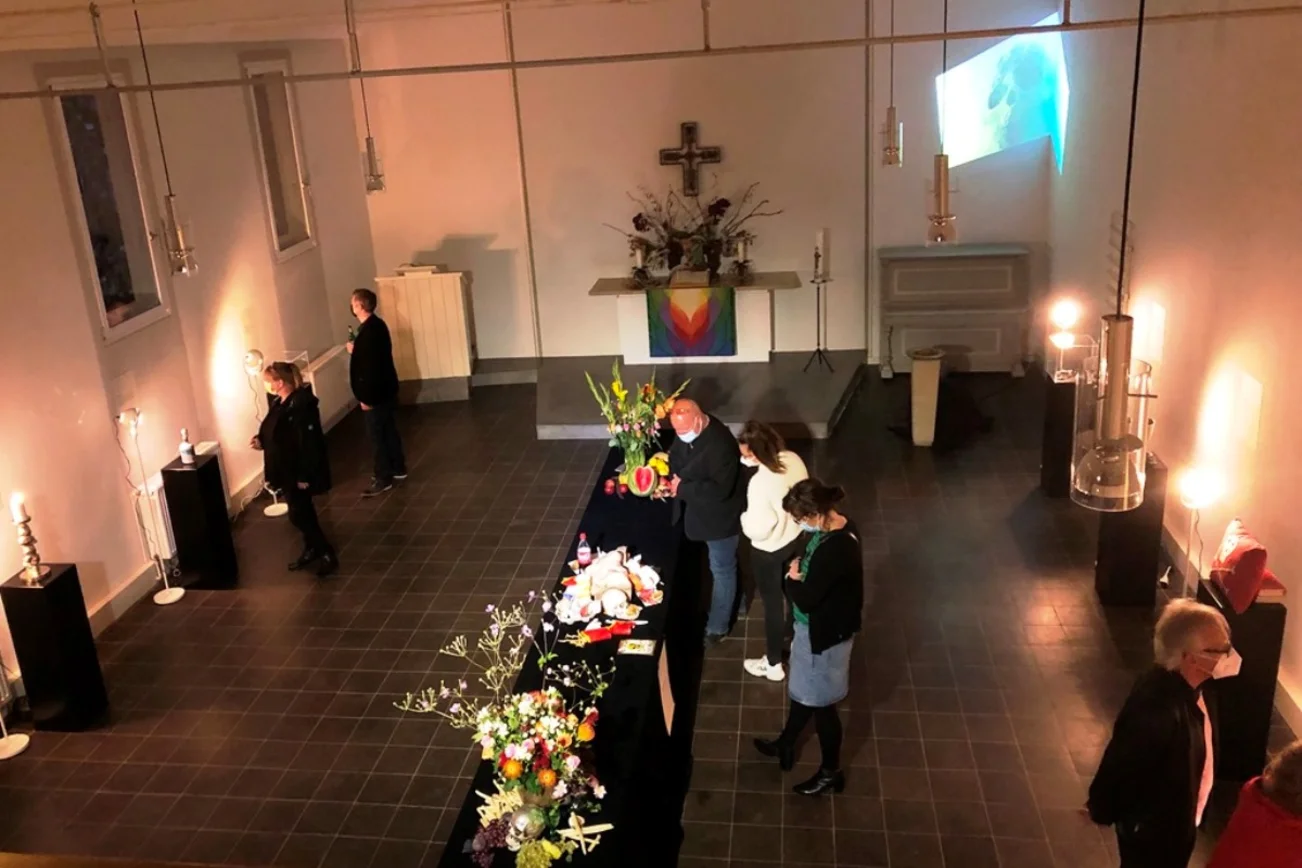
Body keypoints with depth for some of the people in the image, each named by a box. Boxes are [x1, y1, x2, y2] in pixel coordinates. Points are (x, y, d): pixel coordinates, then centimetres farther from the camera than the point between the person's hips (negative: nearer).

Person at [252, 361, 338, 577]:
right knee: (302, 511, 19)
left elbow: (308, 443, -26)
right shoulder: (279, 402, 5)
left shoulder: (300, 406, -26)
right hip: (286, 469, 10)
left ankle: (328, 554, 6)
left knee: (298, 515, -5)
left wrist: (304, 476, -24)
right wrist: (261, 440, 0)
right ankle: (312, 549, 34)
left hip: (298, 472, -10)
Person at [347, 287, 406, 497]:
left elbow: (369, 366, -25)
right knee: (389, 429, 20)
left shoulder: (367, 331, -24)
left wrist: (365, 397, -20)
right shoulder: (377, 324, 6)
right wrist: (355, 350, 12)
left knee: (377, 434, -1)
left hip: (376, 392, -10)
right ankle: (398, 468, 31)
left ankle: (383, 479, 7)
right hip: (385, 388, 10)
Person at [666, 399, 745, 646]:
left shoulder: (720, 445, -35)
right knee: (722, 567, 28)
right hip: (701, 512, 8)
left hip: (720, 516, -8)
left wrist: (683, 488, -31)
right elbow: (676, 459, 10)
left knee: (722, 570, 12)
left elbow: (720, 489, -36)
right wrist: (669, 480, -7)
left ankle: (717, 628, 28)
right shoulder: (687, 433, -8)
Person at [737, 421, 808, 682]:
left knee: (773, 603, 13)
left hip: (768, 550, -7)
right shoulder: (793, 460, -14)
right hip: (794, 537, 7)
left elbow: (758, 530, -29)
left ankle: (773, 664, 32)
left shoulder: (759, 483, -35)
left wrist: (744, 518, -10)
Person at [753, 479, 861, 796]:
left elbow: (806, 600, -30)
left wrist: (792, 578, -12)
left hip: (824, 635, -9)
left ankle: (831, 773, 33)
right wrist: (801, 574, -10)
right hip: (817, 627, 9)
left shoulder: (835, 549, -36)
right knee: (802, 690, 28)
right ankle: (785, 745, 50)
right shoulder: (835, 526, -5)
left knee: (820, 703, 12)